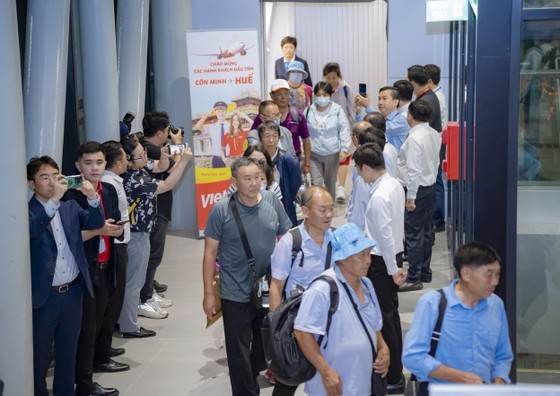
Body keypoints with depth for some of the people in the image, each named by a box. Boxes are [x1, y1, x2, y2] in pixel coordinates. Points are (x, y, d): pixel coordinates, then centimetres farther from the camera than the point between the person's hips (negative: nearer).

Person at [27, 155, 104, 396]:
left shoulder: (70, 207, 7)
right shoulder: (27, 212, -9)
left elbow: (95, 222, -2)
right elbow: (32, 229, -28)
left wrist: (93, 198, -20)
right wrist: (54, 200, -37)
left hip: (73, 292, 5)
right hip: (44, 296, -5)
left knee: (68, 352, 18)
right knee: (39, 356, 7)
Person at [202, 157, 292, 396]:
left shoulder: (272, 201, -4)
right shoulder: (221, 210, -12)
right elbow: (210, 252, -7)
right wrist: (208, 293, -7)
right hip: (236, 295, -3)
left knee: (265, 346, 21)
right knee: (239, 353, 4)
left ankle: (251, 376, 49)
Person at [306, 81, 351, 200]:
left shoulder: (337, 110, -7)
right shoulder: (309, 111, -2)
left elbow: (344, 130, -4)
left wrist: (344, 149, -9)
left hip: (332, 153, 0)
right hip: (314, 154, 0)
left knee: (330, 183, 15)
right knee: (316, 183, -7)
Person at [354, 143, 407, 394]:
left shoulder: (379, 196, -24)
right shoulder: (395, 185, 5)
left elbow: (385, 235, -23)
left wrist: (393, 269, -16)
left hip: (382, 260, -10)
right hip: (395, 254, 10)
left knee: (383, 319, 0)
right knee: (392, 314, 19)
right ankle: (395, 369, 32)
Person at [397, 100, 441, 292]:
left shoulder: (415, 138, -20)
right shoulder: (434, 135, 7)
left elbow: (414, 170, -22)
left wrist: (411, 197, -18)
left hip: (417, 189, -9)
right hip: (430, 186, 9)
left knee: (413, 234, -4)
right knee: (426, 231, 16)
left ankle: (413, 278, 1)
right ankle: (425, 273, 25)